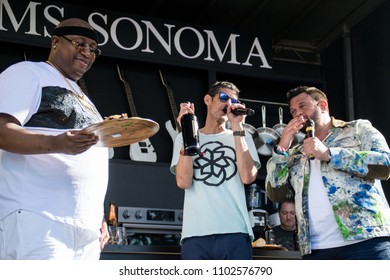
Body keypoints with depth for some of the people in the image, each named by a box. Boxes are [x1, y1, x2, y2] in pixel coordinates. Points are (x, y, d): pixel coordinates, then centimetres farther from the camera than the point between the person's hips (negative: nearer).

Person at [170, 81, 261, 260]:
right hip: (195, 235, 0)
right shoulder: (184, 138, 14)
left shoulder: (242, 137, 16)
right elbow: (183, 182, -2)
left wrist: (237, 127, -2)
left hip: (236, 233, 1)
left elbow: (248, 177, -3)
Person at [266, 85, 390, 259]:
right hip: (314, 249, 4)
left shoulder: (358, 129, 12)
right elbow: (275, 194, 14)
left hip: (365, 240, -3)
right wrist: (282, 148, 7)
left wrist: (328, 154, -8)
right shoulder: (294, 154, 23)